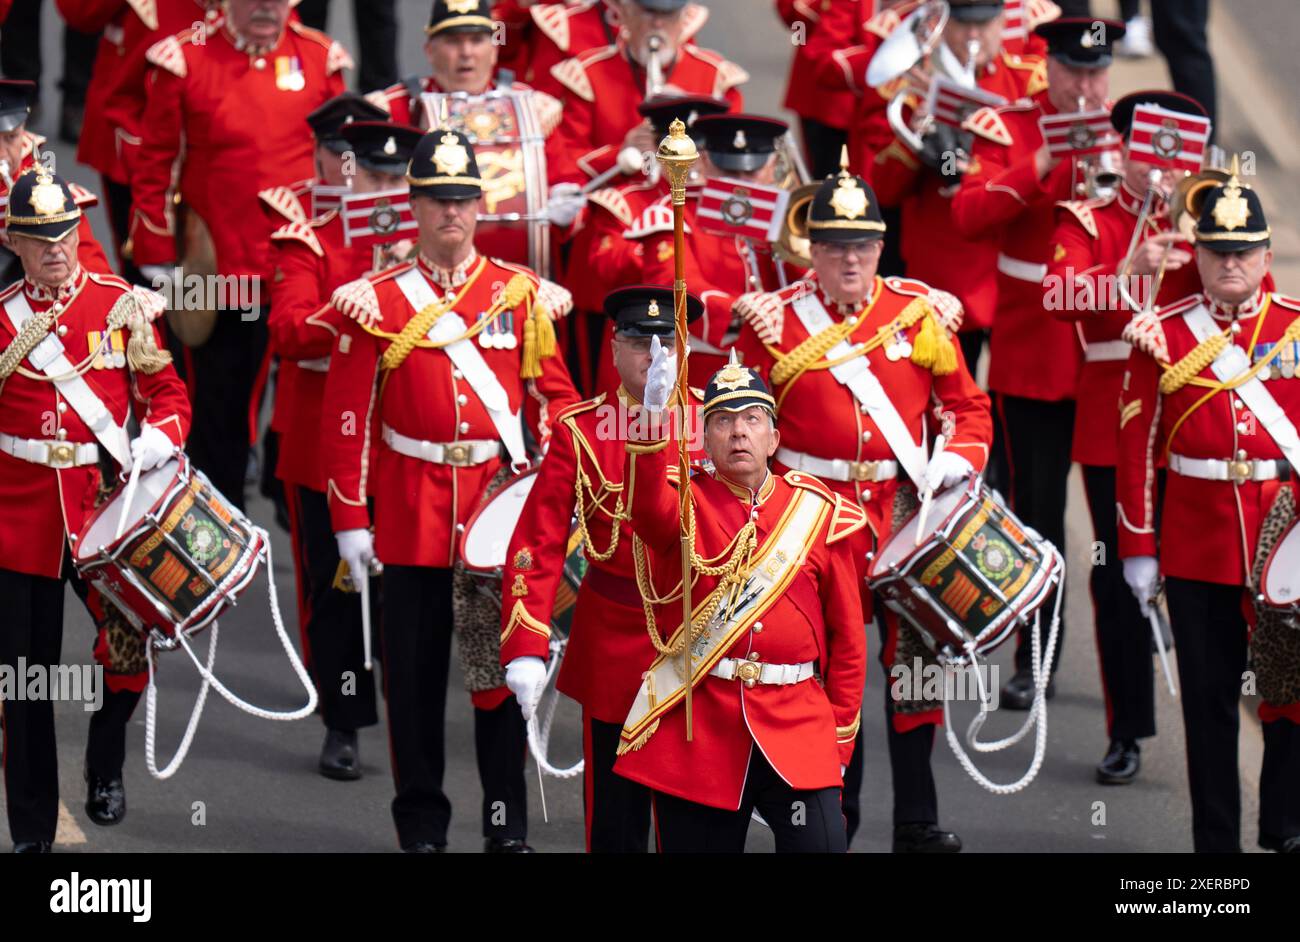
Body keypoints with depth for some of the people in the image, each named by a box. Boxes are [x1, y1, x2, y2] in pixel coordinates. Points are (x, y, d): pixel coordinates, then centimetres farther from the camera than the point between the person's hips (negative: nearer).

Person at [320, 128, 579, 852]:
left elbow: (555, 395, 7)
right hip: (412, 513, -1)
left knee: (503, 662, 4)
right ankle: (422, 824, 15)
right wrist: (350, 520, -3)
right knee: (415, 672, 5)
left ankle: (508, 823, 13)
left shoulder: (522, 293, 4)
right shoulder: (376, 299, 0)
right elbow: (347, 414, 0)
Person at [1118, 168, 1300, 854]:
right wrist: (1138, 548, -1)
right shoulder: (1163, 334, 1)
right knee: (1209, 697, 5)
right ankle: (1216, 843, 12)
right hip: (1196, 536, 0)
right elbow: (1139, 443, 2)